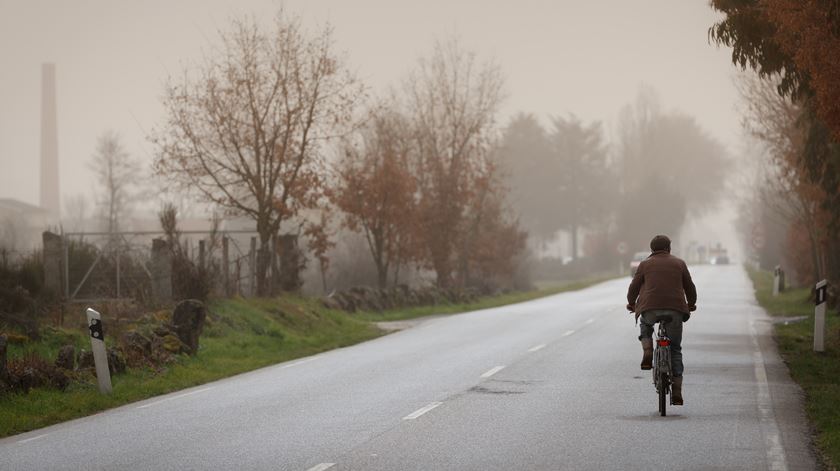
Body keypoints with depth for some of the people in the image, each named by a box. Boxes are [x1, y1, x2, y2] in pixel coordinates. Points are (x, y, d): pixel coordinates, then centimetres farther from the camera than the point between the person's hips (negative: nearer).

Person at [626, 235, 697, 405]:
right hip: (675, 311, 1)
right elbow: (690, 287, 18)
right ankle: (676, 392, 3)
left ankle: (647, 353, 6)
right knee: (675, 350, 10)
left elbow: (634, 287, 14)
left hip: (650, 308, -1)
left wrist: (631, 303, 34)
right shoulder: (679, 263, 14)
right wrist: (691, 304, 36)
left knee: (645, 325, 34)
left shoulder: (645, 264, 12)